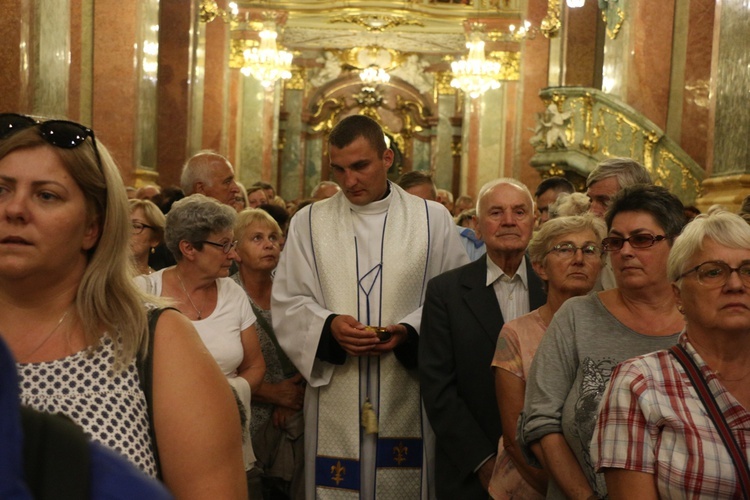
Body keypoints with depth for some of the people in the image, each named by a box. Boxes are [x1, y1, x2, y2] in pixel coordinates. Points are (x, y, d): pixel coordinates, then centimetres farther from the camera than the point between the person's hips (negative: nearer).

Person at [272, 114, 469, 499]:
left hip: (407, 397, 0)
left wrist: (411, 331, -15)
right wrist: (328, 324, -15)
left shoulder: (433, 219, 3)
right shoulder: (308, 222, 5)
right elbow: (286, 303, 3)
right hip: (335, 396, 1)